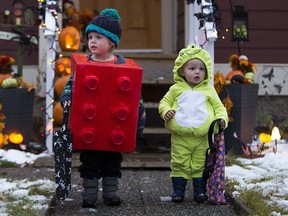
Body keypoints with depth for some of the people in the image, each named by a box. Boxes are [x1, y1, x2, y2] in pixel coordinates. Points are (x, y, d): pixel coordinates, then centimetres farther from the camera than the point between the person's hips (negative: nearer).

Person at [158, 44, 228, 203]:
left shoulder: (209, 90, 7)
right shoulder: (176, 89, 6)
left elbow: (218, 106, 10)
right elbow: (165, 102, 13)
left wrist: (222, 118, -8)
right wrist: (166, 111, -8)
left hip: (202, 138, 0)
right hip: (180, 138, 0)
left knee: (200, 165, 6)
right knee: (179, 165, 3)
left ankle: (200, 190, 16)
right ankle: (178, 189, 12)